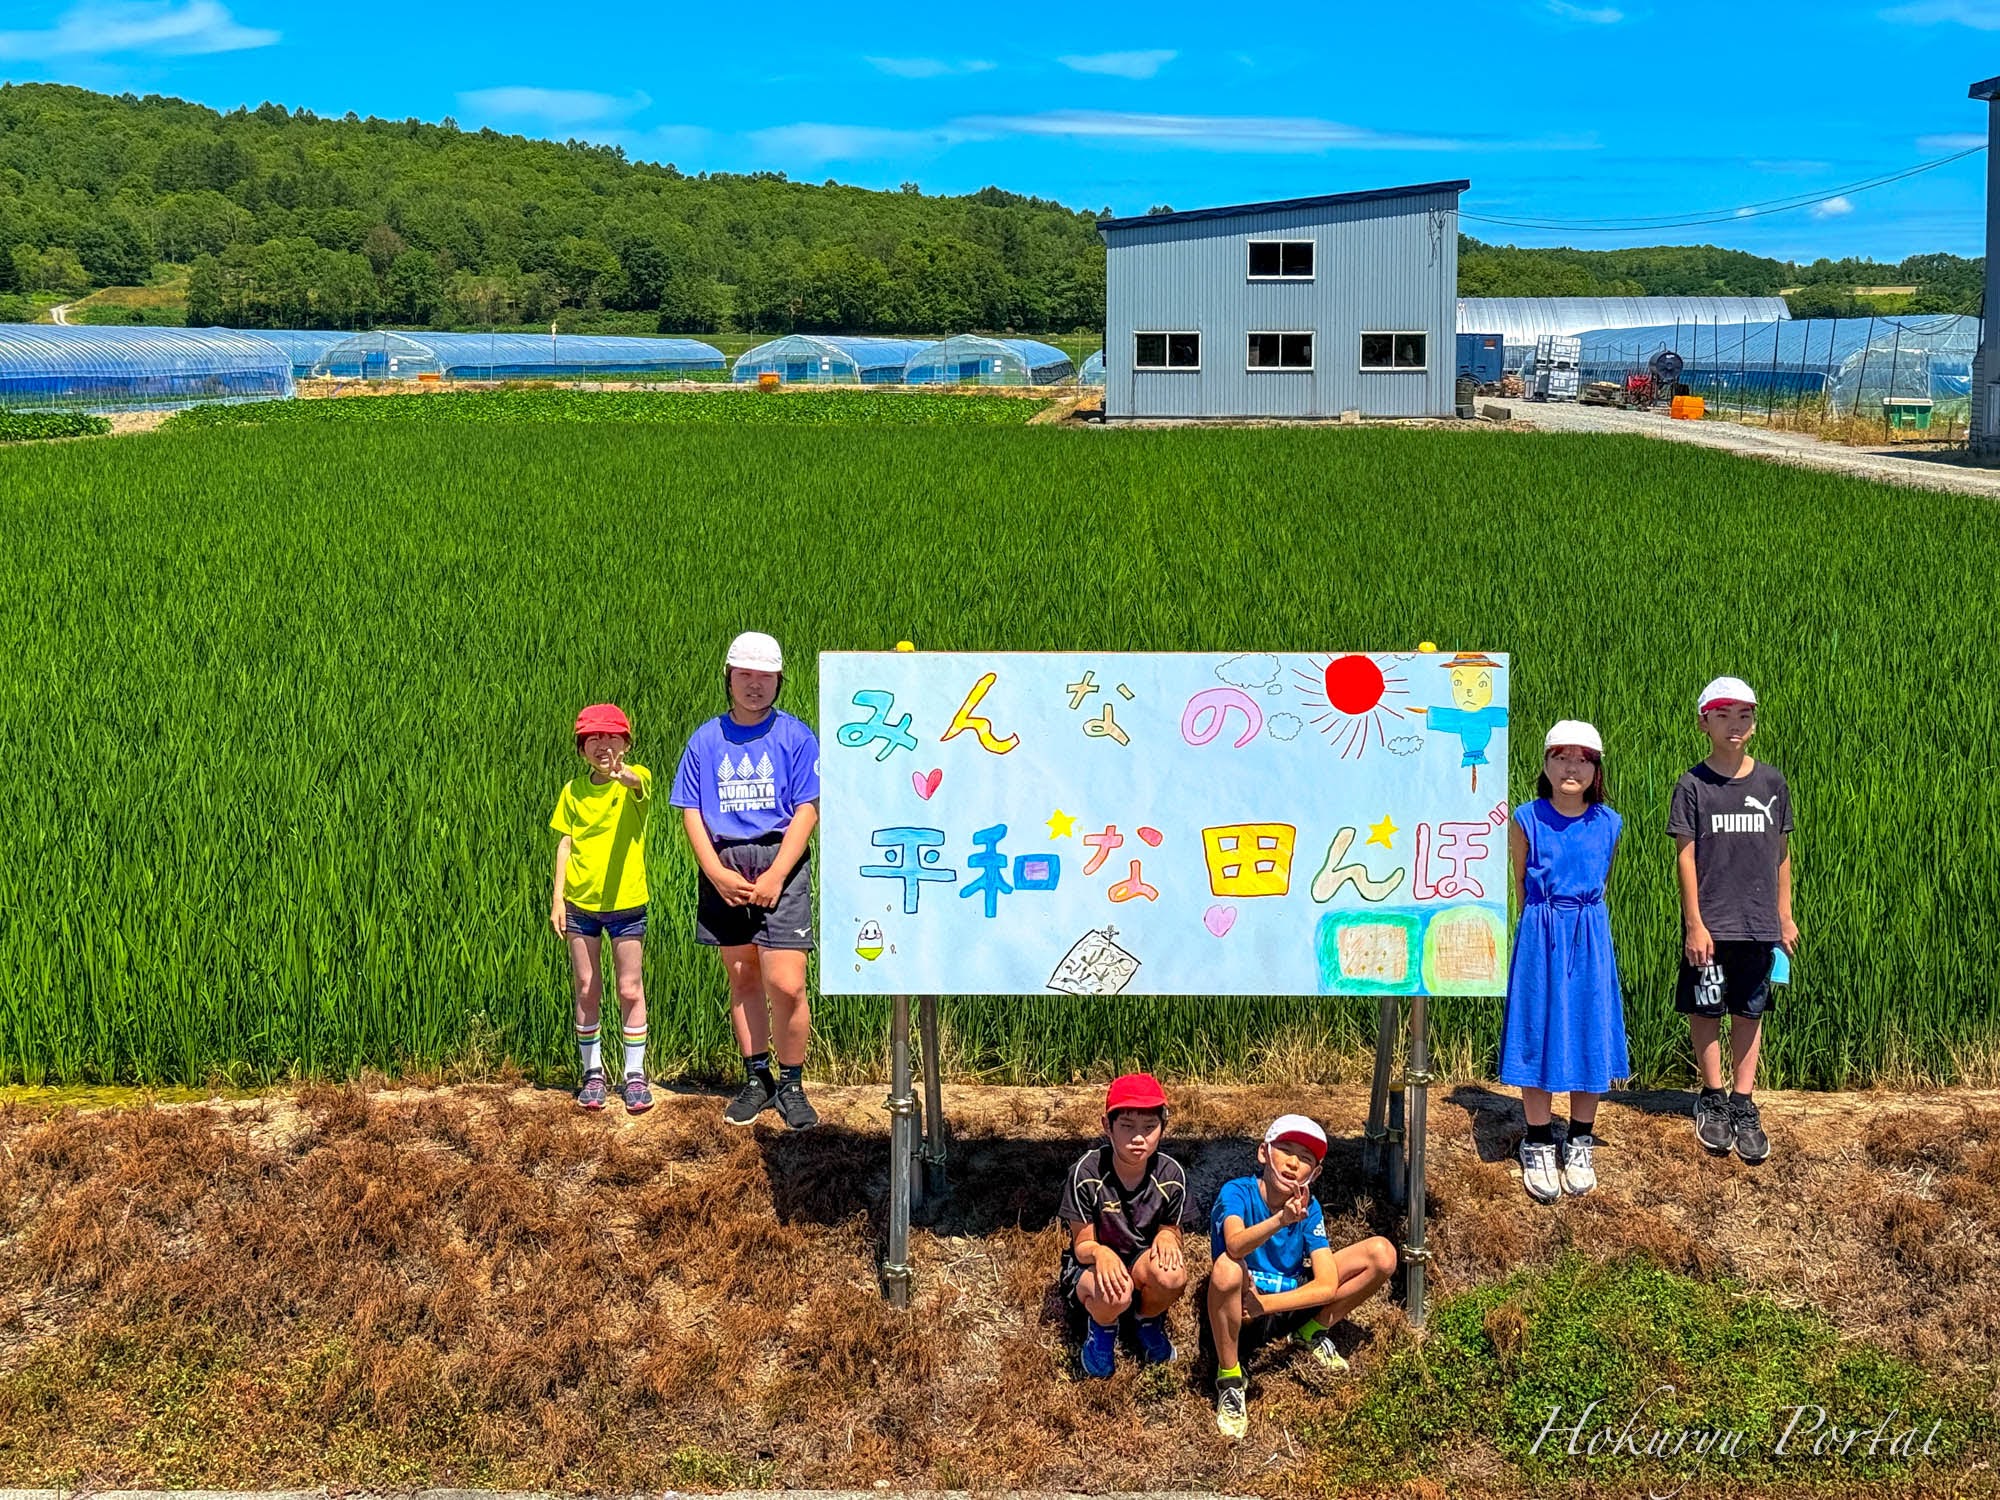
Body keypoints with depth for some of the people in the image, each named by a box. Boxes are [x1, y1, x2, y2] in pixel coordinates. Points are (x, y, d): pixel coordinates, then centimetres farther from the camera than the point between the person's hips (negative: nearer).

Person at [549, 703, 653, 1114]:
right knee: (587, 991, 9)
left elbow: (637, 784, -30)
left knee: (630, 990, 2)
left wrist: (621, 773, -54)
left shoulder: (636, 779, -5)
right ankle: (592, 1073, 20)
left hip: (625, 901, -3)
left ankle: (635, 1075, 13)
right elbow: (565, 844, 5)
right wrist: (557, 897, -1)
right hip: (580, 902, 3)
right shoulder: (574, 791, 5)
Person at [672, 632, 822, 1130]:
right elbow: (691, 813, 7)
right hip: (724, 871, 3)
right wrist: (717, 873, -6)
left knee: (786, 985, -10)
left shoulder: (795, 737, 3)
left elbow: (806, 811, -3)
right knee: (742, 979, 10)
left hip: (779, 866, -3)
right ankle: (756, 1079, 23)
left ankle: (791, 1085, 7)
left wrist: (774, 876, -12)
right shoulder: (706, 740, 10)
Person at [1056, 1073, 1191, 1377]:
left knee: (1171, 1273, -35)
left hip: (1143, 1263, 3)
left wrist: (1167, 1236, -26)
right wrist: (1100, 1252, -38)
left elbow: (1172, 1233, 0)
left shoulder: (1171, 1174, -14)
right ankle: (1103, 1326, 0)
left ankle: (1148, 1320, 2)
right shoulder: (1087, 1172, -21)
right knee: (1114, 1293, -40)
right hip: (1093, 1265, -3)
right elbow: (1082, 1245, -13)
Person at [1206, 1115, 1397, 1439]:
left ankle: (1314, 1331, 8)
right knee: (1227, 1268, -42)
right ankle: (1229, 1378, -19)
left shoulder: (1309, 1207, -7)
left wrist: (1265, 1304, -27)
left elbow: (1328, 1286, -15)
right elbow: (1236, 1246, -41)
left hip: (1290, 1301, 4)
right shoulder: (1237, 1192, -19)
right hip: (1240, 1306, -4)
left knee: (1382, 1254, -9)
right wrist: (1281, 1220, -58)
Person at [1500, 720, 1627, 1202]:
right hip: (1540, 938, -2)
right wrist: (1541, 925, 8)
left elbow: (1601, 885, 14)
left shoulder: (1609, 824, 1)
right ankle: (1538, 1146, 14)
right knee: (1538, 1036, 2)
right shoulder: (1526, 820, -4)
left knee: (1589, 1035, 6)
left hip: (1591, 940, 2)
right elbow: (1520, 886, 5)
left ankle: (1580, 1144, 20)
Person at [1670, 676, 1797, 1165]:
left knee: (1750, 1013, 7)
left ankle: (1743, 1105, 16)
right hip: (1708, 925, -2)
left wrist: (1784, 916, 10)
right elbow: (1685, 856, -5)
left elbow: (1780, 851, 10)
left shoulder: (1771, 783, 4)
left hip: (1758, 923, 2)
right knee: (1705, 1011, 5)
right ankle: (1713, 1098, 20)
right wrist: (1694, 923, -10)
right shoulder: (1693, 786, -4)